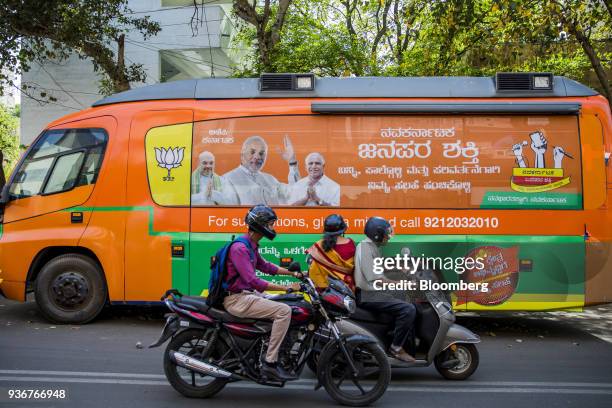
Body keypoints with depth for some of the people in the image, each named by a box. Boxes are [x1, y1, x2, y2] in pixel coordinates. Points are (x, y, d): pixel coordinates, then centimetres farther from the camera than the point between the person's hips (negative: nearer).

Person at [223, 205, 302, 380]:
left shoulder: (251, 246, 12)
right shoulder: (239, 248, -20)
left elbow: (264, 266, 26)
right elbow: (253, 281, -27)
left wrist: (292, 273, 19)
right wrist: (287, 287, -25)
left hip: (247, 294, 11)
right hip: (237, 299, -11)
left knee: (282, 305, 14)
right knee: (284, 311, -20)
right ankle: (270, 363, -16)